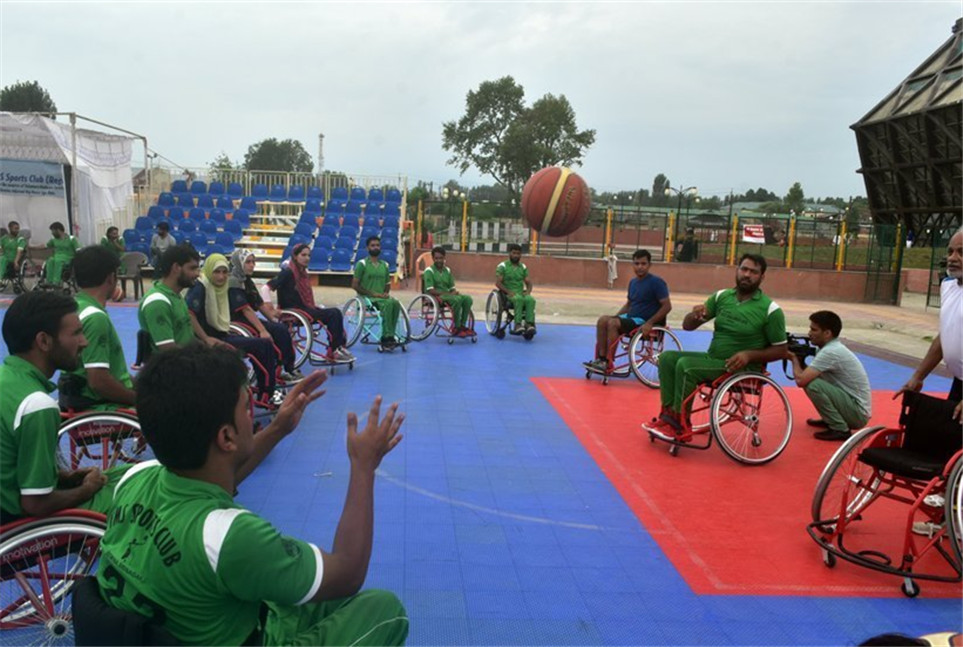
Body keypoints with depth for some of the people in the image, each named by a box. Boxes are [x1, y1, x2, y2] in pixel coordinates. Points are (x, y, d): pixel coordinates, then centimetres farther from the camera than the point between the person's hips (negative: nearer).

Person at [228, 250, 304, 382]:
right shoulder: (233, 282, -13)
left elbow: (261, 305, 14)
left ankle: (289, 369, -5)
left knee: (282, 328, -8)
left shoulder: (247, 281, 15)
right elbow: (246, 309, -22)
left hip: (249, 319, 8)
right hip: (238, 321, -8)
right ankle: (287, 370, -9)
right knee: (280, 331, -18)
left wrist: (275, 320, 4)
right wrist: (262, 330, -27)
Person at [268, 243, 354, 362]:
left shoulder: (303, 273, 14)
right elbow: (267, 288, -17)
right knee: (333, 314, -18)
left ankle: (340, 347, -11)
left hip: (305, 308, 8)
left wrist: (315, 306, 8)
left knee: (336, 313, -10)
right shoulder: (287, 272, -10)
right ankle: (334, 351, -13)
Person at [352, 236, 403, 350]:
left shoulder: (384, 265, 15)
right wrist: (373, 293, -14)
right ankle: (387, 337, -30)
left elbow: (387, 284, 23)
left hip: (381, 297, 5)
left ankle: (387, 338, -27)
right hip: (367, 298, -5)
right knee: (388, 304, -33)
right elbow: (354, 285, -6)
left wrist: (386, 293, -1)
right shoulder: (362, 264, -2)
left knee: (395, 303, -28)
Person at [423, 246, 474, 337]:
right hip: (435, 297, -7)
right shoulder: (429, 271, -6)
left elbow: (452, 288, 14)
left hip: (447, 295, 7)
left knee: (468, 299, -17)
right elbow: (430, 290, -16)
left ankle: (462, 325, -12)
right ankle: (456, 328, -23)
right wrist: (448, 294, -22)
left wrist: (455, 292, -11)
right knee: (457, 299, -33)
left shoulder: (447, 270, 14)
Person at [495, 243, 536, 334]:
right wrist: (508, 292, -18)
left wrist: (528, 291, -6)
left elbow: (528, 282, 16)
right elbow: (498, 283, -5)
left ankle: (529, 323, -39)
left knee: (531, 299, -31)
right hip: (507, 294, -4)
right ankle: (518, 324, -42)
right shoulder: (502, 266, 3)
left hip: (521, 293, 4)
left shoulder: (523, 267, 17)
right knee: (519, 299, -38)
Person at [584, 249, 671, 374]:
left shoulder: (656, 282, -12)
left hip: (645, 322, -8)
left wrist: (649, 323, -25)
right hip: (630, 317, 8)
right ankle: (600, 358, -11)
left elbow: (667, 306, -17)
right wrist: (615, 316, 5)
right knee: (603, 320, -11)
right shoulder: (633, 282, 11)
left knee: (613, 323, -26)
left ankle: (608, 364, -18)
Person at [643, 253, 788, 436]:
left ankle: (678, 424, -14)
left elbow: (781, 350, -4)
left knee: (686, 365, -25)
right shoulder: (721, 297, 4)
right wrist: (695, 315, -18)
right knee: (668, 357, -12)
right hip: (712, 359, 6)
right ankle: (668, 413, -12)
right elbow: (687, 325, 6)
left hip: (742, 369, -6)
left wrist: (750, 355, -20)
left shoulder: (770, 309, -9)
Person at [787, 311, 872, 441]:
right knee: (810, 378, 12)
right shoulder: (831, 348, 7)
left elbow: (800, 380, -27)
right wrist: (799, 359, -5)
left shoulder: (830, 352, -23)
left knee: (812, 384, -24)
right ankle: (830, 420, 20)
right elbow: (806, 375, 13)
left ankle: (840, 430, -12)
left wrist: (794, 359, -9)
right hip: (854, 410, 9)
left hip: (858, 413, -9)